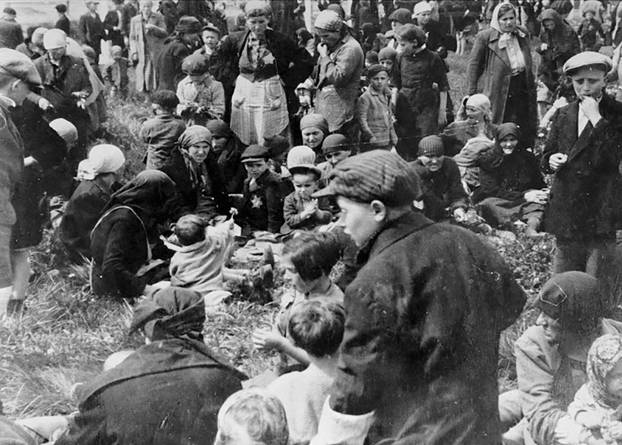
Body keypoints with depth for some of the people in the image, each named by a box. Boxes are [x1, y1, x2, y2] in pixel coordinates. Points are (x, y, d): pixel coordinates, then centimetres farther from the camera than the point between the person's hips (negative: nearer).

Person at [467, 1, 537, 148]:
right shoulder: (485, 37, -6)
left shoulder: (522, 36, 12)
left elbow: (529, 68, 19)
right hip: (497, 92, -5)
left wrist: (532, 87, 13)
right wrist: (472, 93, -10)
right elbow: (474, 64, -6)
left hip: (521, 91, 5)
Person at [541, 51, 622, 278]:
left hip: (601, 215, -4)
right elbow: (546, 155, 19)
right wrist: (550, 160, -4)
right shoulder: (562, 115, 11)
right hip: (565, 213, 5)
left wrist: (595, 117, -18)